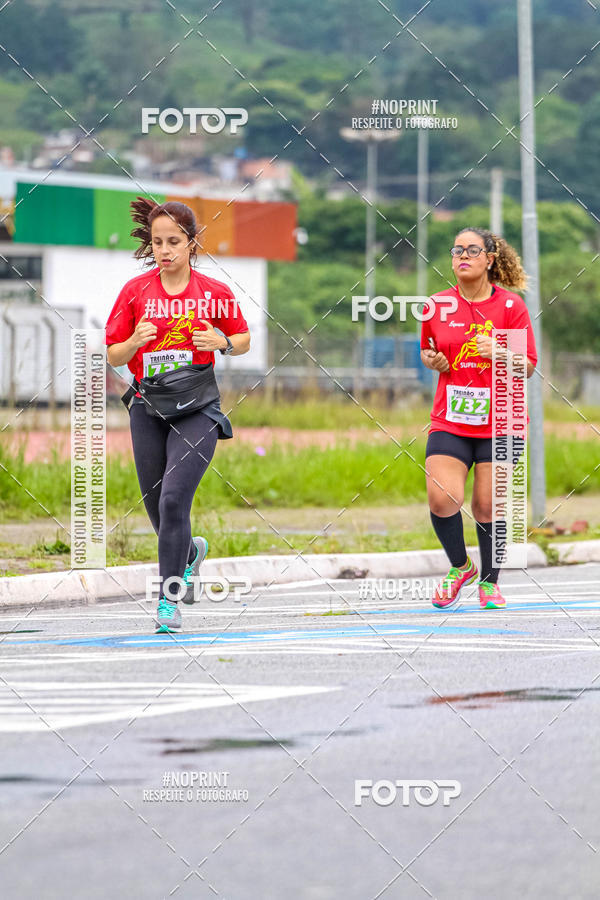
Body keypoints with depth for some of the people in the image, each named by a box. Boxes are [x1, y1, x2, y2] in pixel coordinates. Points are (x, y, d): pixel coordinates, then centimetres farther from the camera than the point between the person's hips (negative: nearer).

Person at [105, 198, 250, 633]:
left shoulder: (214, 292, -2)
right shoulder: (135, 291, 2)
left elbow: (244, 340, 11)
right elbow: (113, 355, 6)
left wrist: (223, 343, -11)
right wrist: (135, 342, -15)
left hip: (196, 408, -3)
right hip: (148, 409, 3)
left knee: (174, 498, -18)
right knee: (157, 508, 10)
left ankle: (169, 598, -12)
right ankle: (191, 552, 44)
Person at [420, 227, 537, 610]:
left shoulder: (511, 305, -3)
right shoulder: (438, 306, 4)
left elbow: (528, 365, -2)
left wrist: (498, 353, -21)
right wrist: (431, 360, -2)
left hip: (498, 422, -2)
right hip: (449, 421, 2)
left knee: (487, 508, -2)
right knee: (442, 499, -15)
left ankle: (489, 580, 21)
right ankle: (461, 567, 11)